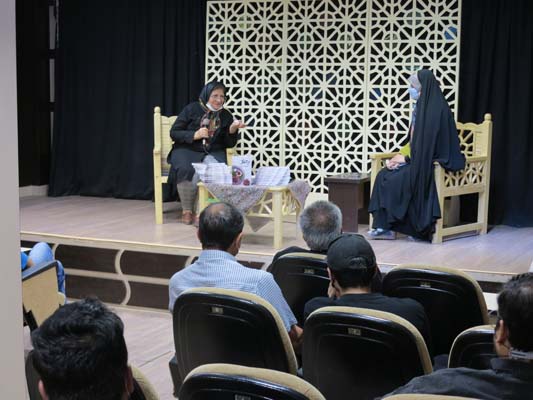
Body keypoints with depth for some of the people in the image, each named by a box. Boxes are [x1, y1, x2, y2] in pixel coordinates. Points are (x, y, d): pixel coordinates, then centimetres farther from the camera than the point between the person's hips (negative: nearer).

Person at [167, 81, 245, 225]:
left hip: (213, 153, 2)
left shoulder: (226, 116, 7)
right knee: (187, 171, -35)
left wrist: (233, 129, -12)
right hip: (186, 150, -2)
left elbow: (229, 144, 8)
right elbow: (174, 133, -1)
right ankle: (187, 211, -14)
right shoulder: (192, 109, -2)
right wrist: (195, 135, -16)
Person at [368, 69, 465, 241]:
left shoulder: (436, 108, -16)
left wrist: (406, 158, -13)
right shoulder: (421, 106, 13)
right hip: (419, 159, 9)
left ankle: (386, 226, -6)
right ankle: (383, 226, -10)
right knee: (384, 175, -7)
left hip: (433, 163, -9)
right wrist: (401, 155, 1)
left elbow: (428, 142, -20)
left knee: (394, 179, -20)